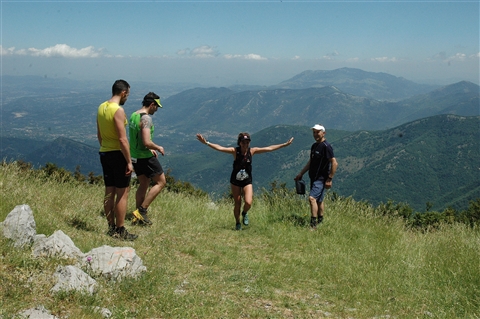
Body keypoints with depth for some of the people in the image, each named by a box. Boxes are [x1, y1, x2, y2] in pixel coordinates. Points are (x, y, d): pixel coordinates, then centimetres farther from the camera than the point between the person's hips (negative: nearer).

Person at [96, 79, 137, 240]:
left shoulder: (101, 107, 9)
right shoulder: (118, 110, -18)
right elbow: (122, 139, -22)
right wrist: (129, 162, -18)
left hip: (104, 153, 9)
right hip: (118, 154, -9)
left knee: (109, 192, 13)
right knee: (122, 193, -1)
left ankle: (111, 228, 21)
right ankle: (120, 231, 2)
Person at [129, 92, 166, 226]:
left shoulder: (133, 115, 9)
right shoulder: (146, 119, -21)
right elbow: (147, 142, -27)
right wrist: (158, 148, -9)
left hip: (135, 156, 9)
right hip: (145, 158, -9)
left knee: (143, 184, 19)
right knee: (161, 182, 4)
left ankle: (138, 216, 21)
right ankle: (142, 210, 0)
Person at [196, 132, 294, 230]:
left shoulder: (252, 151, -6)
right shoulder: (235, 151, -12)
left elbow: (270, 148, -2)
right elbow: (219, 148, -20)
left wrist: (285, 144, -2)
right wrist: (206, 142, -32)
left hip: (247, 181, 1)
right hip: (235, 181, -1)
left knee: (248, 203, -16)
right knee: (237, 204, 4)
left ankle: (245, 213, 20)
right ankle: (237, 223, 29)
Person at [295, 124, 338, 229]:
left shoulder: (326, 146, -14)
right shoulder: (314, 146, 14)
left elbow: (334, 163, -18)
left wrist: (329, 179, -18)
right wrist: (301, 173, 23)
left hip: (321, 179, -9)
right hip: (314, 178, 9)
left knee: (312, 198, -19)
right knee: (319, 201, 14)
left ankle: (313, 224, -19)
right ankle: (320, 222, 22)